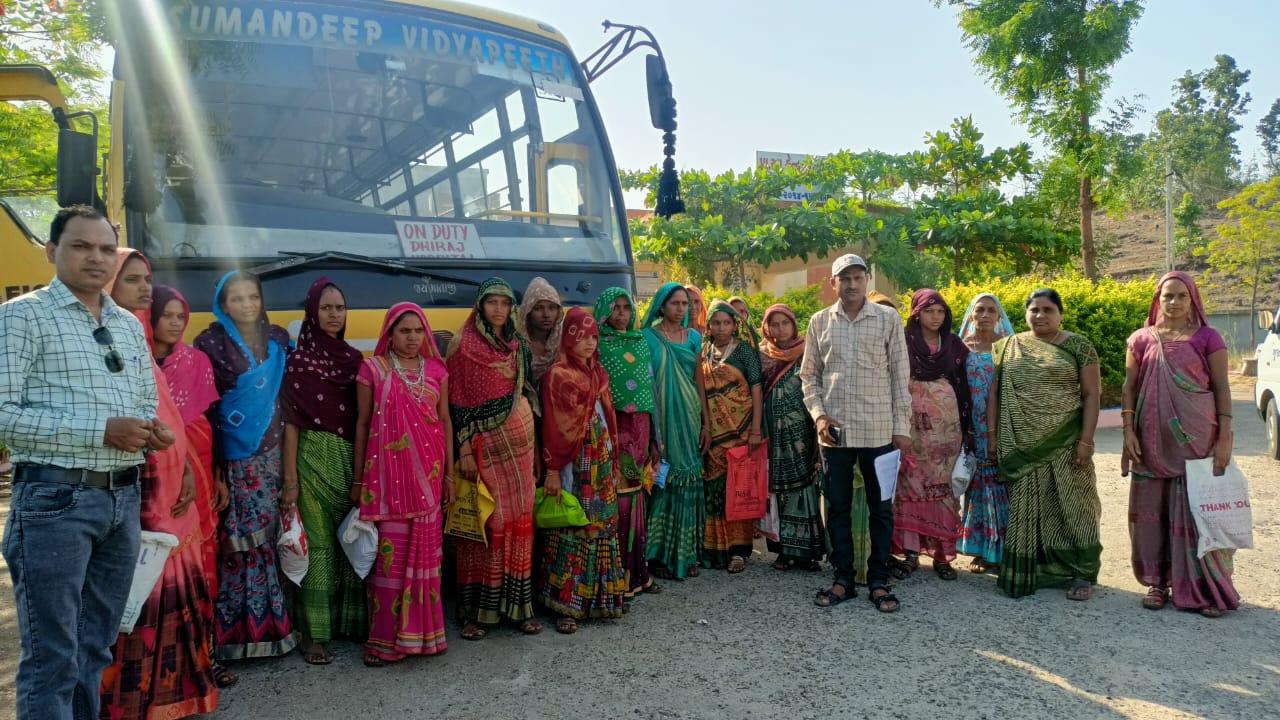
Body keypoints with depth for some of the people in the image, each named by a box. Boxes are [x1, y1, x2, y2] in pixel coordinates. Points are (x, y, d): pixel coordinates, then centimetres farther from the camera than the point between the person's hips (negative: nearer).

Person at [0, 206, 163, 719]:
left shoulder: (129, 325, 15)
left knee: (95, 648, 15)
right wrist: (102, 432, -18)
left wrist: (154, 430, 0)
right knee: (52, 657, -1)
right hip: (55, 498, -6)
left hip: (124, 498, 6)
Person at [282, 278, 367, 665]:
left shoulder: (354, 358, 10)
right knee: (318, 545, -3)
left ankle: (351, 619, 21)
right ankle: (313, 634, 6)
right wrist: (290, 478, -11)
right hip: (315, 458, -4)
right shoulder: (298, 361, -3)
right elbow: (291, 422, -7)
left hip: (350, 458, 5)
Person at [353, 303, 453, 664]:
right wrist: (358, 480, 1)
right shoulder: (373, 369, -1)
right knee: (390, 553, -2)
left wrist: (449, 474, 7)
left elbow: (446, 422, 9)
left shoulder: (436, 370, 7)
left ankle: (422, 630, 22)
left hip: (428, 474, 3)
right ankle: (385, 638, 11)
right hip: (389, 473, -3)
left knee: (426, 550, 8)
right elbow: (362, 424, 2)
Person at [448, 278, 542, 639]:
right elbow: (459, 403, -6)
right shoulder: (465, 348, -3)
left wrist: (533, 445, 13)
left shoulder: (518, 346, 12)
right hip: (485, 444, -5)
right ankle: (477, 610, 6)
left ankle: (517, 604, 15)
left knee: (519, 520, 5)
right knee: (486, 522, -5)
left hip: (519, 440, 5)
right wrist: (464, 450, -12)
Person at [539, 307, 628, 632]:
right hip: (574, 464, -7)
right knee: (572, 530, -4)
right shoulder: (558, 375, -8)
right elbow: (553, 427, -12)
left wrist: (613, 461, 14)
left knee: (603, 526, 9)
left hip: (601, 461, 7)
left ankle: (600, 596, 20)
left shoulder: (597, 372, 13)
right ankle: (566, 605, 4)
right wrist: (553, 470, -16)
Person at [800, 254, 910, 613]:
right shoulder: (819, 322, 6)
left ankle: (879, 580, 18)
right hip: (834, 430, 2)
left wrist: (902, 426, -1)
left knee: (881, 507, 6)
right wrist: (818, 414, -4)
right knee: (837, 506, 9)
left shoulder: (888, 318, 1)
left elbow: (900, 375, 2)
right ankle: (842, 578, 21)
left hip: (878, 430, -1)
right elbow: (809, 375, 10)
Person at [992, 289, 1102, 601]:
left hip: (1066, 443, -2)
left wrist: (1086, 440, -11)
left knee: (1072, 504, 4)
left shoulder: (1078, 346, 1)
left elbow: (1091, 394, -3)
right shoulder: (1007, 347, 8)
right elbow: (994, 394, 8)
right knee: (1026, 508, 7)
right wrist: (992, 436, 2)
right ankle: (1027, 571, 18)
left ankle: (1081, 574, 16)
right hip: (1022, 446, 2)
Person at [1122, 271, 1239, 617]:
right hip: (1153, 441, 2)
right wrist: (1128, 432, -4)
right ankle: (1158, 582, 17)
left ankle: (1205, 588, 10)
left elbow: (1222, 389, -1)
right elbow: (1130, 387, 5)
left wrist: (1225, 438, -7)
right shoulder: (1141, 339, 5)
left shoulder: (1207, 338, 1)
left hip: (1197, 440, -2)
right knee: (1152, 510, 6)